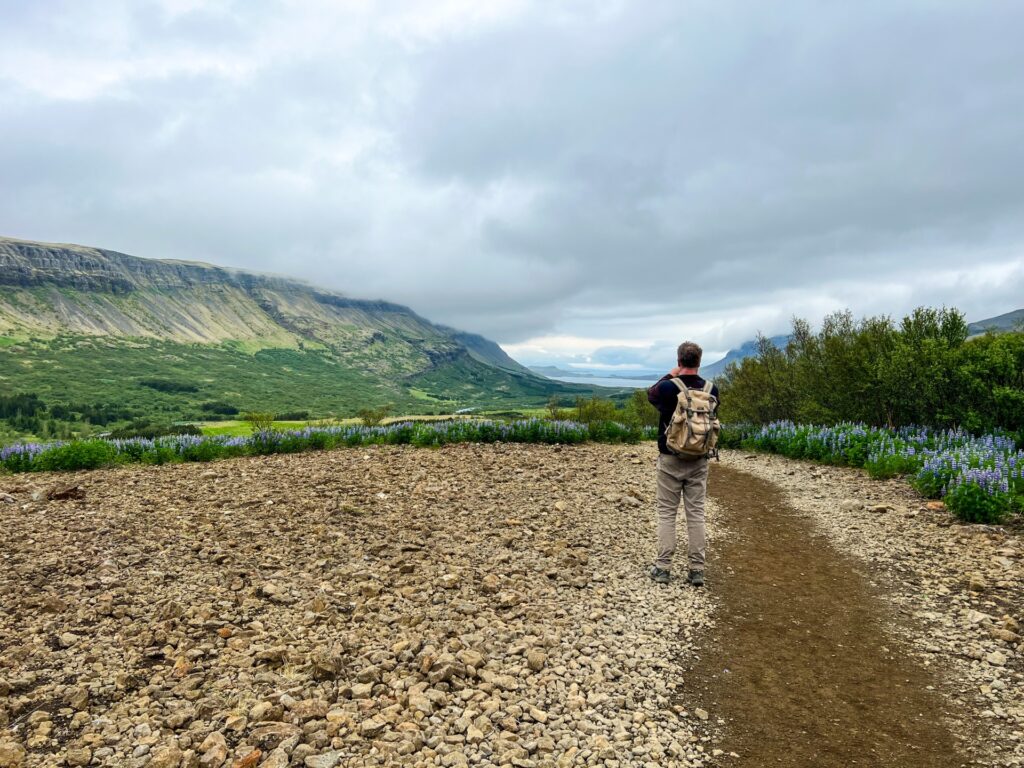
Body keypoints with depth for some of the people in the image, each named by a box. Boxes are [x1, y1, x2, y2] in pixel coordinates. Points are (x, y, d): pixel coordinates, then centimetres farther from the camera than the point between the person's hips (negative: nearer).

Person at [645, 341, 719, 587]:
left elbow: (650, 395, 10)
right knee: (696, 514, 7)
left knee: (667, 513, 6)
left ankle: (663, 567, 8)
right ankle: (697, 570, 10)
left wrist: (669, 376, 14)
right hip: (699, 461, 2)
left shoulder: (668, 388, -13)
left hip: (670, 459, -2)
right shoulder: (711, 390, -4)